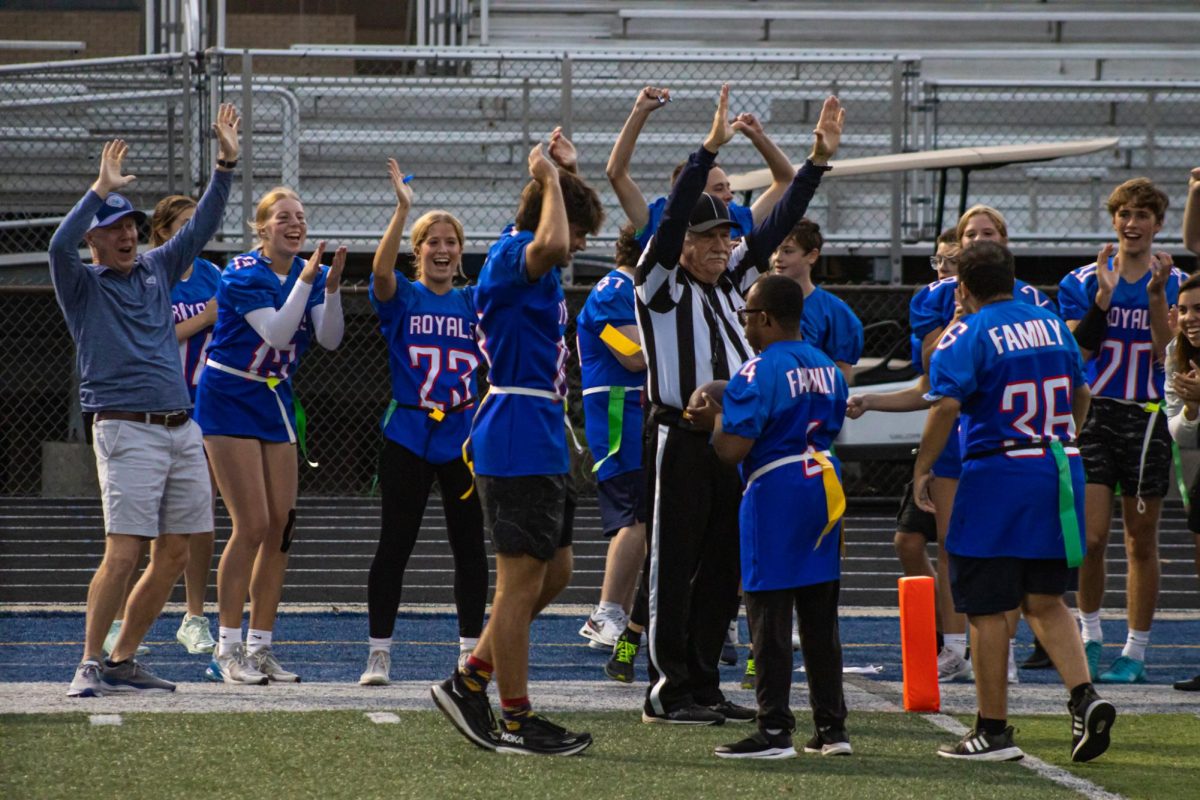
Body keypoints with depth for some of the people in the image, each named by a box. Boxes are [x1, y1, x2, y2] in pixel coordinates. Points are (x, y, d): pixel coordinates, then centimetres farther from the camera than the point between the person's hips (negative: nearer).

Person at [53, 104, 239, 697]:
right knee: (123, 553, -14)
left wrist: (226, 165, 6)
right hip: (126, 431, -6)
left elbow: (202, 226, 16)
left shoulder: (157, 269, 18)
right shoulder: (83, 285, 2)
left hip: (182, 430, 6)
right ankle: (90, 665, -7)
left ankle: (123, 660, 14)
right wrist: (101, 189, -19)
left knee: (174, 554, 5)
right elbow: (59, 245, -18)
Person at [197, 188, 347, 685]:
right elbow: (277, 331, -24)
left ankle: (259, 646, 11)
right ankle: (227, 650, -5)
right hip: (231, 400, -6)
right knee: (252, 525, -12)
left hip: (277, 402, 7)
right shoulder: (243, 274, -14)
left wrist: (331, 288, -21)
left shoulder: (309, 273, 4)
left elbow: (330, 339, -7)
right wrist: (306, 280, -30)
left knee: (281, 526, 3)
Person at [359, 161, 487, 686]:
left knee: (470, 545, 5)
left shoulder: (476, 302, 10)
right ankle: (379, 652, 3)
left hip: (464, 437, 3)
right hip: (409, 435, -3)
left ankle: (472, 651, 14)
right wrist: (402, 210, -31)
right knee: (394, 545, -1)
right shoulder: (401, 298, 1)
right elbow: (381, 270, -19)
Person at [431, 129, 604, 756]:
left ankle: (468, 682, 19)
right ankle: (517, 722, 0)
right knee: (521, 581, -5)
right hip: (518, 445, -11)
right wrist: (550, 178, -21)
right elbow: (549, 244, -36)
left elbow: (555, 242, 40)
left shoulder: (537, 268, 17)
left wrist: (565, 169, 28)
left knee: (555, 571, 14)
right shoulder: (511, 256, -12)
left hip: (541, 444, 11)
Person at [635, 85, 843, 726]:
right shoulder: (660, 283, -4)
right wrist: (710, 149, -27)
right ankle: (667, 691, -1)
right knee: (675, 568, -4)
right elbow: (671, 217, -18)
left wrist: (819, 159, 6)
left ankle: (703, 686, 15)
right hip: (681, 439, -7)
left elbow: (775, 226, 14)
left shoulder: (729, 281, 16)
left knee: (722, 570, 9)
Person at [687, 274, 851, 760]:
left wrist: (715, 420, 2)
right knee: (820, 618, 13)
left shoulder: (758, 372, -14)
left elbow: (732, 448, -20)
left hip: (775, 493, -8)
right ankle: (831, 728, 15)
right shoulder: (826, 367, 11)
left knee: (770, 617, -2)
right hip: (824, 488, 8)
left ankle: (775, 731, -2)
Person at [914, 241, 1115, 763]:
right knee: (1044, 600, 15)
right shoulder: (1051, 324, 11)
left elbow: (946, 406, -20)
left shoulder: (967, 335, -8)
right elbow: (1081, 397, 21)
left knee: (987, 610, 2)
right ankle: (1084, 697, -5)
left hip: (996, 477, -6)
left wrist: (921, 469, -10)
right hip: (1060, 474, 6)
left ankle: (993, 731, 5)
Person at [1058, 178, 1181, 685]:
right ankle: (1090, 635, 9)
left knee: (1141, 542, 6)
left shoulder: (1174, 283, 4)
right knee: (1092, 535, -10)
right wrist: (1103, 299, -18)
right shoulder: (1083, 282, 4)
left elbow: (1163, 353, -8)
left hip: (1147, 419, 1)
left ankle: (1135, 652, 14)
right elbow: (1075, 353, -7)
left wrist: (1156, 294, -20)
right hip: (1095, 414, -1)